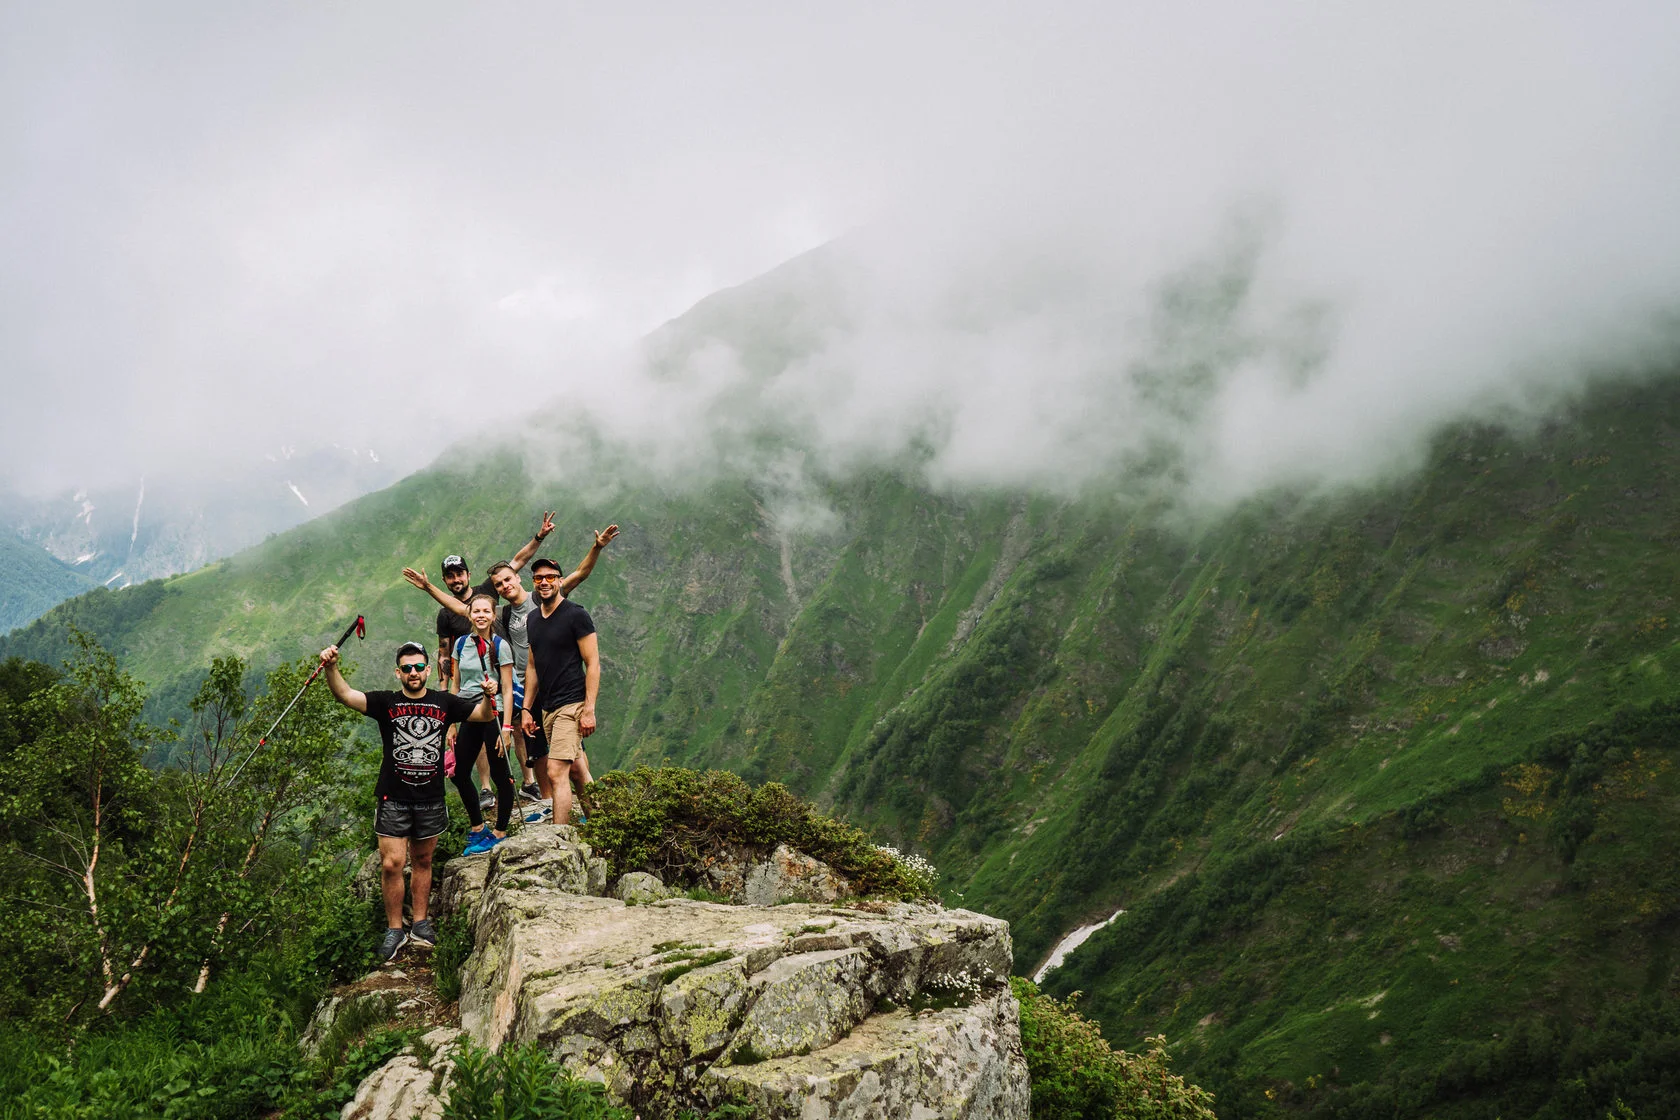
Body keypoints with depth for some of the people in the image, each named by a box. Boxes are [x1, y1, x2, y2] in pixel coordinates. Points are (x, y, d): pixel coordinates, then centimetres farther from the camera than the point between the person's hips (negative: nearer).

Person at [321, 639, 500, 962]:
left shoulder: (443, 703, 5)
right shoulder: (386, 703, -1)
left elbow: (485, 715, 5)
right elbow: (345, 695, -13)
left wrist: (489, 696, -17)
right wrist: (331, 668, -31)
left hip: (431, 800, 2)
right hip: (393, 799, -2)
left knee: (422, 862, 13)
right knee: (391, 864, -7)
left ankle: (420, 924, 24)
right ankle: (395, 929, 6)